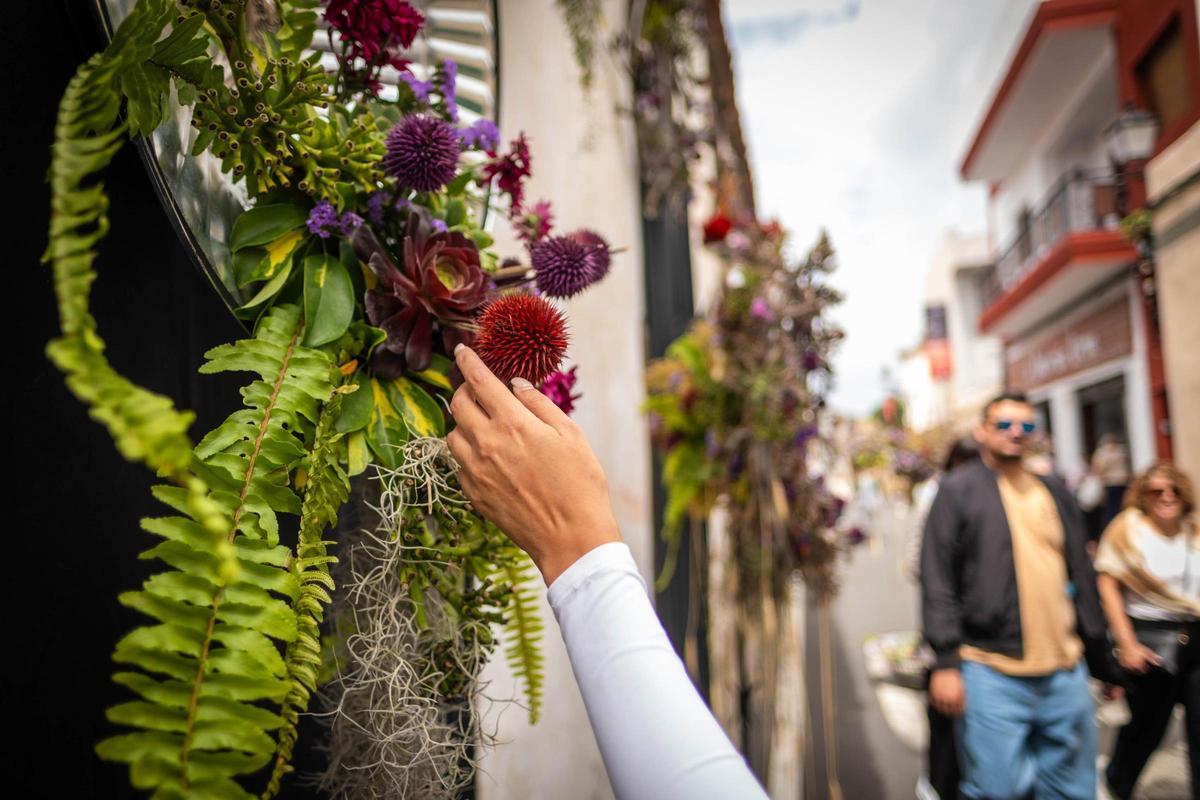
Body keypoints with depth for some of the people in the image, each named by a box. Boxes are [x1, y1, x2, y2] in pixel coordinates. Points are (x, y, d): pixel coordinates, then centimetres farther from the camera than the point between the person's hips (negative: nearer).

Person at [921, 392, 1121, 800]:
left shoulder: (1054, 491, 15)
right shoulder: (959, 489, -1)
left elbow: (1082, 577, 19)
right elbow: (937, 579, -6)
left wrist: (1102, 660, 19)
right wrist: (946, 662, -11)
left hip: (1065, 671, 5)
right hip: (991, 672, -5)